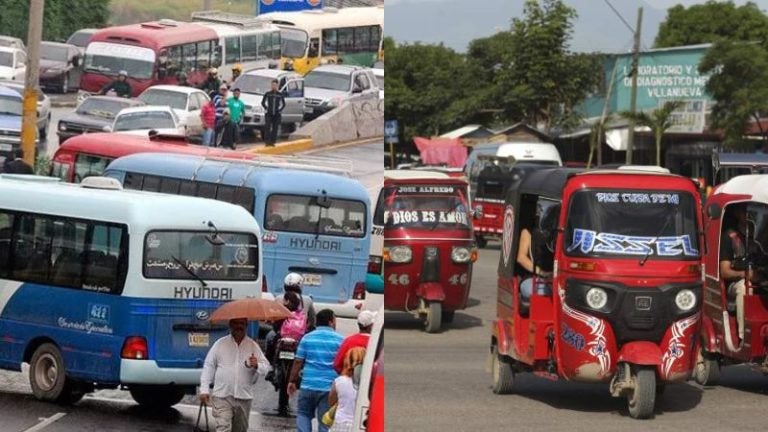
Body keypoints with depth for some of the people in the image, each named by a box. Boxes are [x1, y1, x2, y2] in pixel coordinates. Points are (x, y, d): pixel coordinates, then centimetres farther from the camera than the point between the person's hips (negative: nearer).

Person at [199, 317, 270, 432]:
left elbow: (266, 367, 2)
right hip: (222, 396, -3)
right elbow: (208, 367, 5)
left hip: (244, 397, 3)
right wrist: (204, 389, -1)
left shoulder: (253, 346, 6)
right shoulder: (220, 344, 2)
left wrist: (256, 365, -22)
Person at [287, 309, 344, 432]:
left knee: (303, 414, 17)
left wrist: (292, 381, 10)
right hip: (329, 387, -1)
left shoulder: (307, 338, 5)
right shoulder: (339, 340, 0)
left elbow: (298, 362, 2)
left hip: (308, 385, 1)